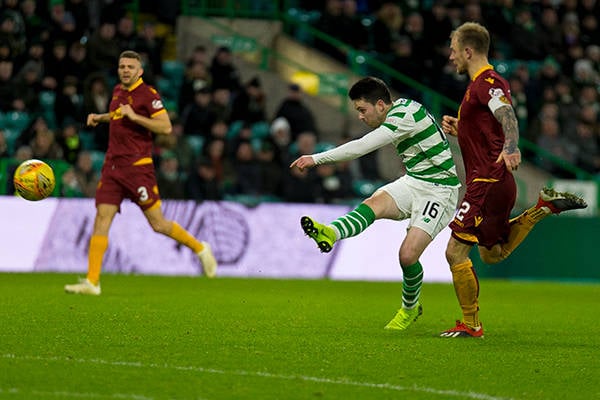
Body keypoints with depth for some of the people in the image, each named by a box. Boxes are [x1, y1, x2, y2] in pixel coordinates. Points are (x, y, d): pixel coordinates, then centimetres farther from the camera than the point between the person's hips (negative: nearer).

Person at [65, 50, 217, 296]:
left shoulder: (147, 94, -8)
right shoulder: (118, 91, 15)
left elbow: (166, 127, -16)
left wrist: (134, 116, -21)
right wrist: (100, 117, 21)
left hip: (138, 167, -6)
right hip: (112, 165, 7)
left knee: (158, 224, -3)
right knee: (101, 220, -5)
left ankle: (200, 249, 21)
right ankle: (92, 282, -7)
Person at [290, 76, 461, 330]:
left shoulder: (404, 115, -22)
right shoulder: (399, 110, 8)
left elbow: (362, 146, -29)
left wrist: (317, 158, -28)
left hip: (438, 191, -9)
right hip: (412, 183, 9)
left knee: (407, 255, -17)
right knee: (373, 204, -23)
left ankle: (410, 309, 10)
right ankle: (331, 233, -50)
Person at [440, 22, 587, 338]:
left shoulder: (486, 83, -14)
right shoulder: (480, 84, 18)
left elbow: (508, 117, -33)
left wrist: (510, 148, -52)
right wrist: (456, 129, 11)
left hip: (488, 182, -11)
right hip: (492, 181, 11)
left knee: (455, 251, -9)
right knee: (492, 254, 20)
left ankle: (470, 324, -2)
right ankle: (545, 206, 16)